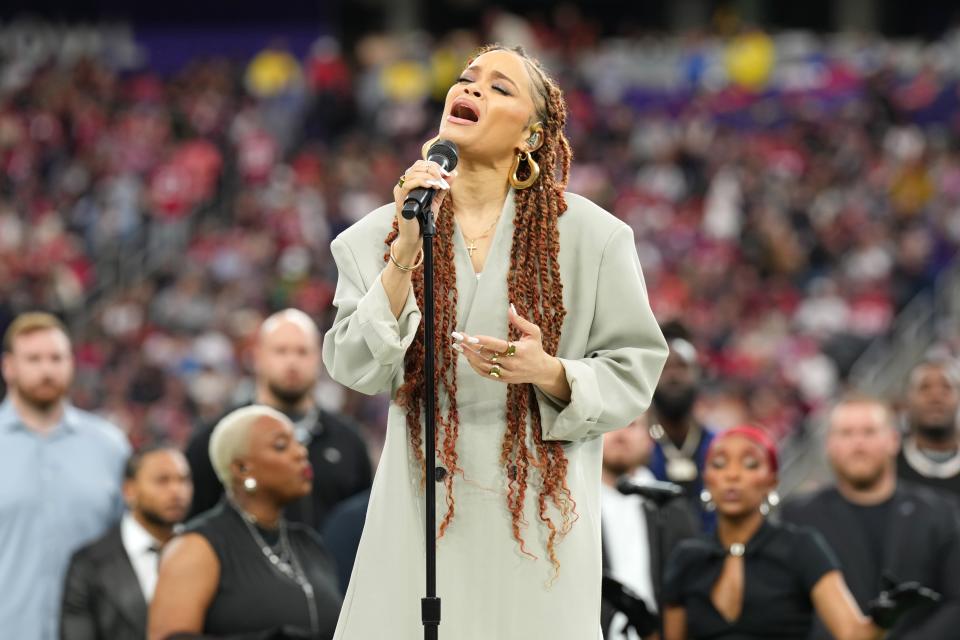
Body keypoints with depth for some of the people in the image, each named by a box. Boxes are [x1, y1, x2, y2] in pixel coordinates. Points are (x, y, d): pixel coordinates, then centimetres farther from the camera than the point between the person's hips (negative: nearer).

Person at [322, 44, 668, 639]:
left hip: (540, 516, -1)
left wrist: (549, 373, -18)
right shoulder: (382, 232, 3)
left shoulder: (587, 234, -2)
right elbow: (357, 368, -6)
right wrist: (406, 251, -16)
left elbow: (632, 373, 1)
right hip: (423, 514, 1)